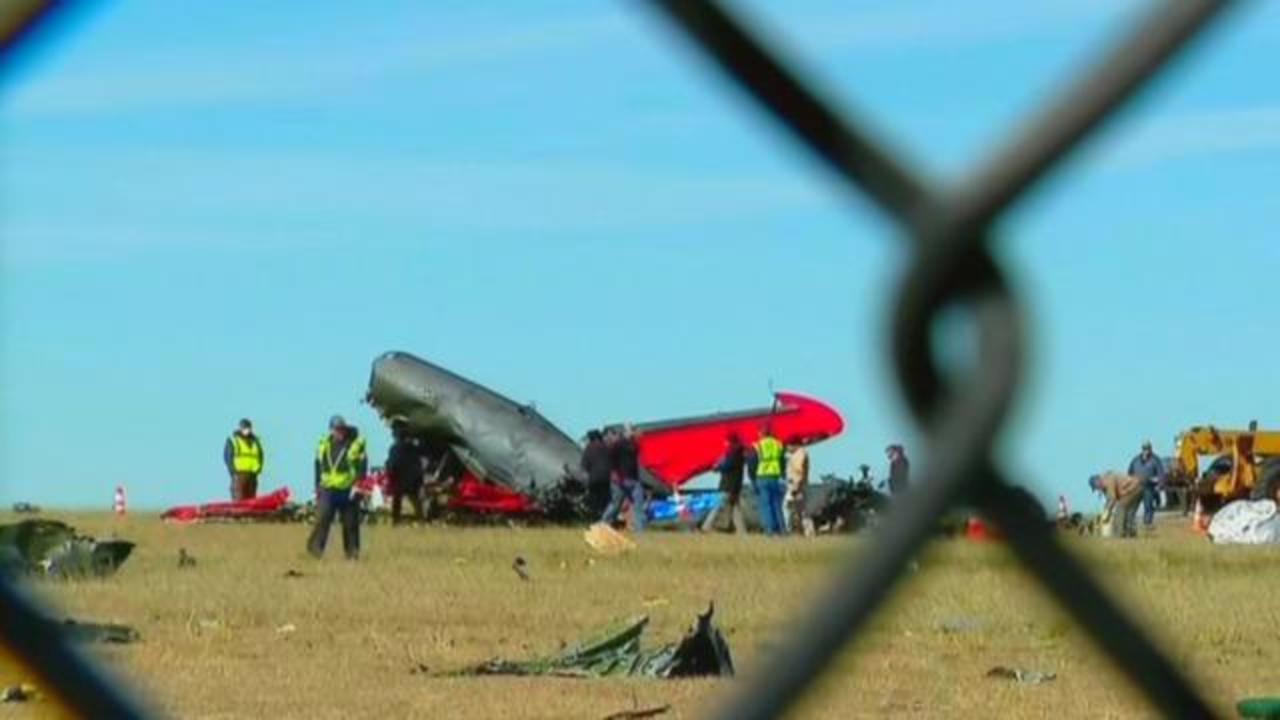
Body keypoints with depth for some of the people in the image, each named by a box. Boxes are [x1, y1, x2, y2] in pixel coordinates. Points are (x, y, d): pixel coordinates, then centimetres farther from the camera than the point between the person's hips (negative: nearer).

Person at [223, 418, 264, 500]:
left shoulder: (255, 441, 16)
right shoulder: (232, 441, 3)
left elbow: (260, 456, 16)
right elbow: (227, 457, -2)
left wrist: (257, 469, 2)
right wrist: (234, 471, -10)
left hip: (252, 475, 5)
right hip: (239, 474, -5)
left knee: (251, 500, 3)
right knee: (238, 499, -12)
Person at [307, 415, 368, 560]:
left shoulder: (357, 443, -2)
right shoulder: (324, 444, 8)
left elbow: (362, 468, -2)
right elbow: (319, 466, 16)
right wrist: (318, 486, 14)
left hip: (349, 492, -1)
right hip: (328, 490, 1)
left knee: (350, 524, 6)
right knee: (322, 520, -9)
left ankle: (352, 552, 15)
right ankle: (315, 548, -9)